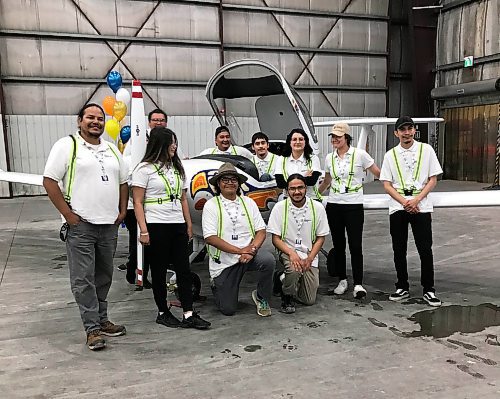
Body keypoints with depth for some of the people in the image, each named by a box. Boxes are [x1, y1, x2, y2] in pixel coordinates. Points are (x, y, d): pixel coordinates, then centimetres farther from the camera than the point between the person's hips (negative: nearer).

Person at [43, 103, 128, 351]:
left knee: (104, 277, 13)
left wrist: (122, 211, 9)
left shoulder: (111, 149, 15)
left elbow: (123, 182, 20)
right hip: (80, 225, -6)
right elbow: (49, 181, -9)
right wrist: (68, 214, -13)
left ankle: (102, 320, 26)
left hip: (109, 224, 6)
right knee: (83, 279, -2)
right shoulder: (67, 145, -3)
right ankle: (92, 329, 6)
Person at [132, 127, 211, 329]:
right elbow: (138, 202, -7)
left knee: (184, 270, 2)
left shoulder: (177, 168, 16)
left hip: (178, 225, 6)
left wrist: (189, 225, 14)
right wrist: (143, 230, -14)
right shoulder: (145, 169, -3)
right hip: (156, 226, -6)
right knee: (159, 271, 5)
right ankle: (163, 313, 18)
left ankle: (189, 315, 4)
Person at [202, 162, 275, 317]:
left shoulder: (248, 202, 8)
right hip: (224, 262, -2)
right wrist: (240, 250, -19)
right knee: (228, 310, -3)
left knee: (268, 260, -31)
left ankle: (262, 298, -3)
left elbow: (261, 230, 4)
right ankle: (217, 285, 32)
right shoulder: (211, 205, -3)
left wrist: (252, 249, -17)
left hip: (249, 253, 2)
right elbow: (210, 238, -13)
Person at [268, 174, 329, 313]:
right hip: (287, 251, -2)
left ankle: (283, 278, 30)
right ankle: (287, 297, -6)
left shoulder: (317, 207, -4)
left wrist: (309, 259, -12)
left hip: (309, 255, 3)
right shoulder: (279, 207, -8)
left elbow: (320, 238, 2)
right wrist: (292, 253, -24)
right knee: (294, 269, -38)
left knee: (309, 300, 1)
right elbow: (275, 239, -7)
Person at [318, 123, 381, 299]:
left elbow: (379, 173, -1)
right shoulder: (329, 158, 8)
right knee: (338, 245, 8)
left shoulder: (360, 155, -5)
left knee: (355, 246, -6)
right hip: (333, 205, 4)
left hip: (354, 206, -4)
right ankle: (342, 281, 20)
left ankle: (358, 284, 2)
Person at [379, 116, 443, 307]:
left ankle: (429, 290, 12)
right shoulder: (390, 155, 5)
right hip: (397, 207, 2)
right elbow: (387, 185, 2)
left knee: (425, 249, 0)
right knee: (399, 250, 8)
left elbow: (433, 180, 1)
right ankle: (402, 287, 21)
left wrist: (416, 200, -12)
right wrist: (404, 202, -11)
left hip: (421, 206, -1)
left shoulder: (426, 150, 2)